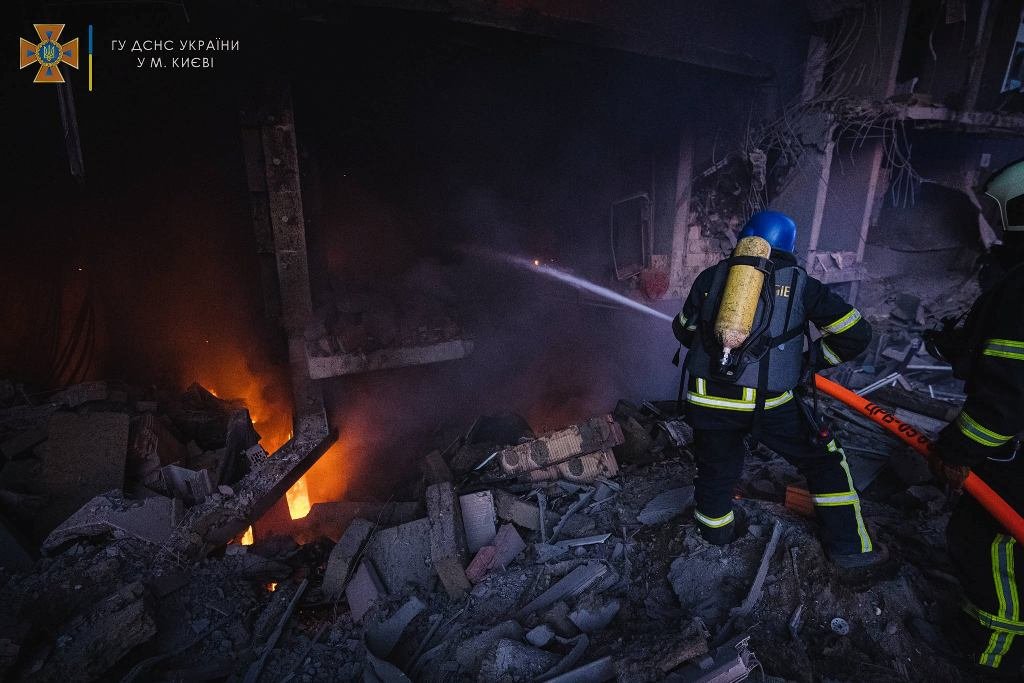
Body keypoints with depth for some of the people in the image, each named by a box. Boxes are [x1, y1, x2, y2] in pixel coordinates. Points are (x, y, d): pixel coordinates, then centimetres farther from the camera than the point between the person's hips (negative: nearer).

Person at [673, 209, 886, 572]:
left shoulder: (712, 276, 10)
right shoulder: (800, 283, 7)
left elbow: (683, 329, 21)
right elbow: (856, 335, 6)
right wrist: (810, 360, 18)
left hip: (707, 399, 2)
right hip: (768, 404, -1)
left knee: (715, 470, 22)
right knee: (824, 461, 22)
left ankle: (717, 535, 45)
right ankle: (850, 549, 31)